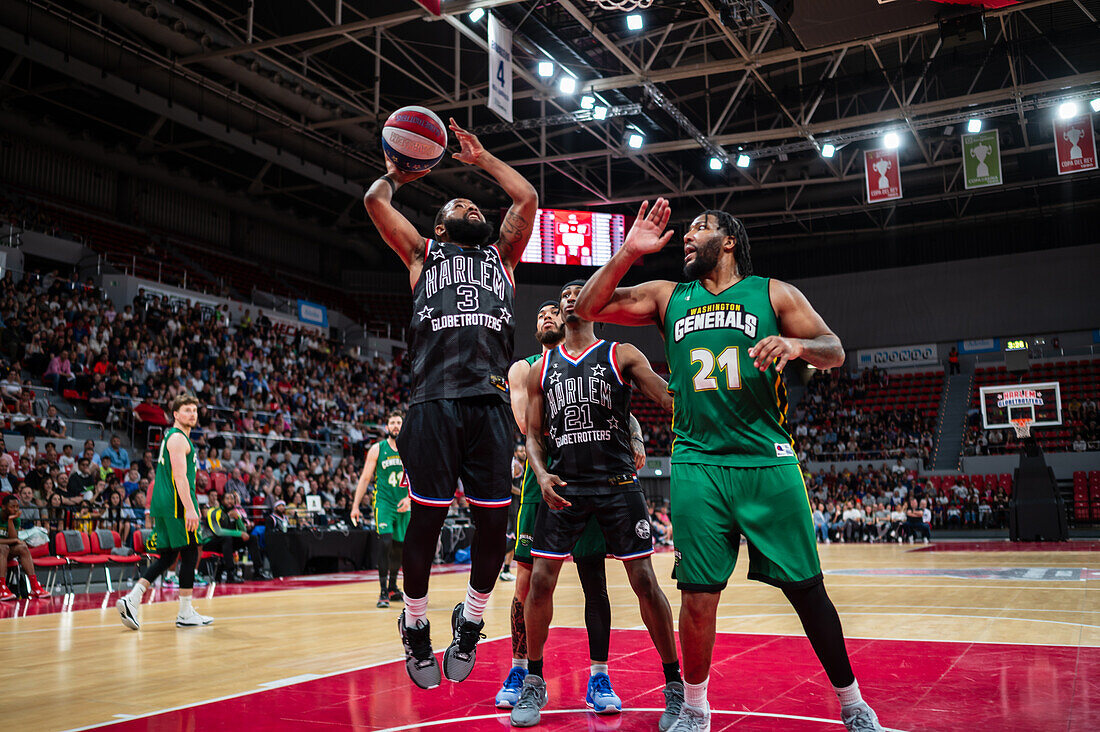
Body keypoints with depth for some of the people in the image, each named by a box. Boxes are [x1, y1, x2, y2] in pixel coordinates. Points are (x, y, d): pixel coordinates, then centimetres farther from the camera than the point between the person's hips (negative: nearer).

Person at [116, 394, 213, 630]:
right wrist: (190, 509, -25)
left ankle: (131, 600, 4)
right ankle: (186, 614, 3)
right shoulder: (178, 438, -11)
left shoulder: (171, 436, 21)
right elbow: (180, 477, -20)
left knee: (167, 557, 12)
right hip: (176, 504, -10)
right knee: (190, 555, -2)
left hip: (162, 504, 10)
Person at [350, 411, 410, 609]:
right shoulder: (377, 449, -1)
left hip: (403, 505, 3)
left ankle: (393, 588, 29)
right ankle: (383, 592, -13)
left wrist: (410, 498, -11)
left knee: (399, 547, 11)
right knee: (386, 542, -19)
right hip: (383, 501, -3)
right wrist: (356, 505, -2)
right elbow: (365, 478, 2)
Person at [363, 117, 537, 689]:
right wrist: (397, 172, 32)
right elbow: (375, 201, 14)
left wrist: (482, 159, 30)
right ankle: (415, 622, 20)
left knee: (494, 523, 0)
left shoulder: (501, 257, 27)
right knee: (426, 519, -2)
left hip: (490, 403, 2)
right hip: (434, 401, -2)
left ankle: (470, 620, 22)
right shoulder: (423, 254, 21)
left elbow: (527, 197, 23)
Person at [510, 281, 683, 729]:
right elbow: (533, 434, 13)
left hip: (617, 482, -2)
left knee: (644, 581, -2)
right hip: (564, 485, 3)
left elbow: (669, 398, -5)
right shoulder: (541, 369, 14)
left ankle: (675, 688, 12)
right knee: (540, 581, -2)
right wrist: (542, 475, -6)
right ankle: (534, 684, 17)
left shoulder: (622, 355, 5)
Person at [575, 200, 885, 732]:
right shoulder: (668, 298, 14)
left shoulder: (772, 293, 9)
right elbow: (588, 308, 8)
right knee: (698, 595, 0)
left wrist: (797, 344, -19)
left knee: (806, 588, 3)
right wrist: (629, 252, -3)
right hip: (697, 463, 1)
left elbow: (834, 351, 3)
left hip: (768, 462, -1)